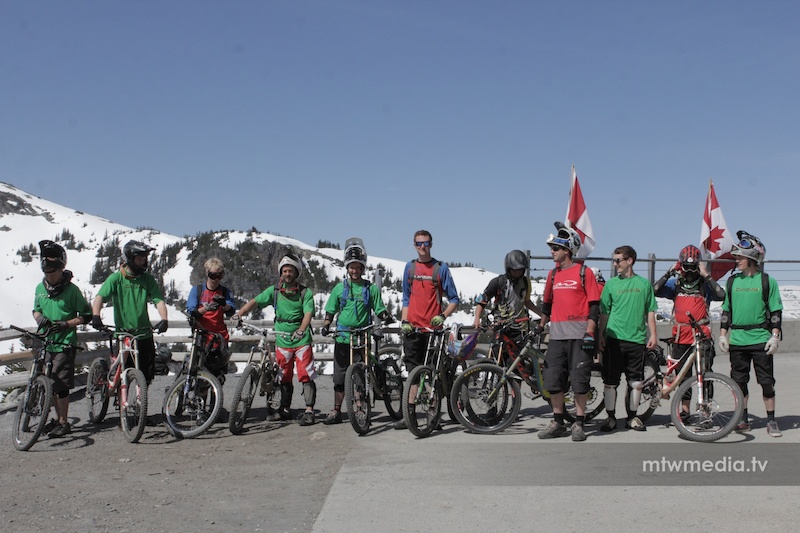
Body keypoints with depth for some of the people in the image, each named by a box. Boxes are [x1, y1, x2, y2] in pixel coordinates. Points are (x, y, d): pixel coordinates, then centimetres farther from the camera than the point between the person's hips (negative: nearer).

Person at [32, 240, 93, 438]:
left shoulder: (71, 290, -9)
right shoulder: (40, 288, 6)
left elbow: (86, 315, -4)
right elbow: (36, 309, 20)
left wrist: (66, 323, -17)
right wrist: (39, 318, -3)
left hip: (65, 342, -6)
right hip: (46, 342, 6)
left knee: (60, 384, -6)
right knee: (52, 383, 13)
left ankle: (64, 423, 3)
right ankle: (58, 418, 26)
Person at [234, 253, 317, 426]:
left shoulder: (305, 292, -4)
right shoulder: (274, 290, 5)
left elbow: (308, 313, -15)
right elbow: (255, 301, -1)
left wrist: (301, 329, -34)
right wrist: (240, 313, -17)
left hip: (301, 340, -4)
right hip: (282, 340, 4)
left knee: (306, 376, -9)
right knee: (285, 377, 13)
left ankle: (309, 411, -5)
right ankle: (284, 410, 24)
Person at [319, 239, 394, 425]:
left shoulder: (371, 288, 4)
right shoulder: (340, 288, 8)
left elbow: (379, 310, 4)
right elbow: (330, 311, 9)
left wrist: (386, 317, -18)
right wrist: (326, 325, -8)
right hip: (342, 338, 2)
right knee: (340, 377, 6)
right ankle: (336, 412, 15)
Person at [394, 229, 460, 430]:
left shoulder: (441, 268, 2)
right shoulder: (409, 267, 12)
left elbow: (454, 299, 4)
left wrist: (442, 316, -13)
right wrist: (404, 321, 3)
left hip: (433, 328, -2)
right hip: (412, 328, 2)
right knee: (413, 372, 1)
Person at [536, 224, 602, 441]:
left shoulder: (584, 273, -3)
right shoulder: (553, 275, 14)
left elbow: (594, 305, -5)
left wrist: (589, 333, -12)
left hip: (579, 334, -5)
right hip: (557, 334, 6)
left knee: (580, 381, -1)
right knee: (553, 380, 4)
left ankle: (578, 424, 9)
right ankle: (558, 423, 15)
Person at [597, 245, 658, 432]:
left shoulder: (644, 283, 7)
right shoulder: (611, 283, 5)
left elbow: (650, 312, 11)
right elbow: (604, 312, 7)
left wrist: (653, 334, 5)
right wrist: (601, 335, 2)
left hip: (637, 339, 1)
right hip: (614, 338, 0)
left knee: (635, 381, 6)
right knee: (610, 381, 0)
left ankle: (632, 417, 18)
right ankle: (610, 417, 11)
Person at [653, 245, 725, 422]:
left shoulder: (705, 284, 1)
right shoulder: (675, 284, 7)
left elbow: (721, 295, -17)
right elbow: (655, 291, -7)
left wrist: (706, 275, -17)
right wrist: (669, 273, -9)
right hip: (680, 336, 3)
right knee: (682, 374, 10)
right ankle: (685, 410, 20)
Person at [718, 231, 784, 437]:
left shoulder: (767, 281, -1)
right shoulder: (733, 281, 10)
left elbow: (776, 311, 0)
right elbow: (726, 310, 14)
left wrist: (775, 336, -7)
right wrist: (722, 334, 8)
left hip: (761, 340, -4)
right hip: (737, 341, 4)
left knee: (766, 381, 0)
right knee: (739, 381, 7)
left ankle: (771, 421, 9)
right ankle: (743, 419, 17)